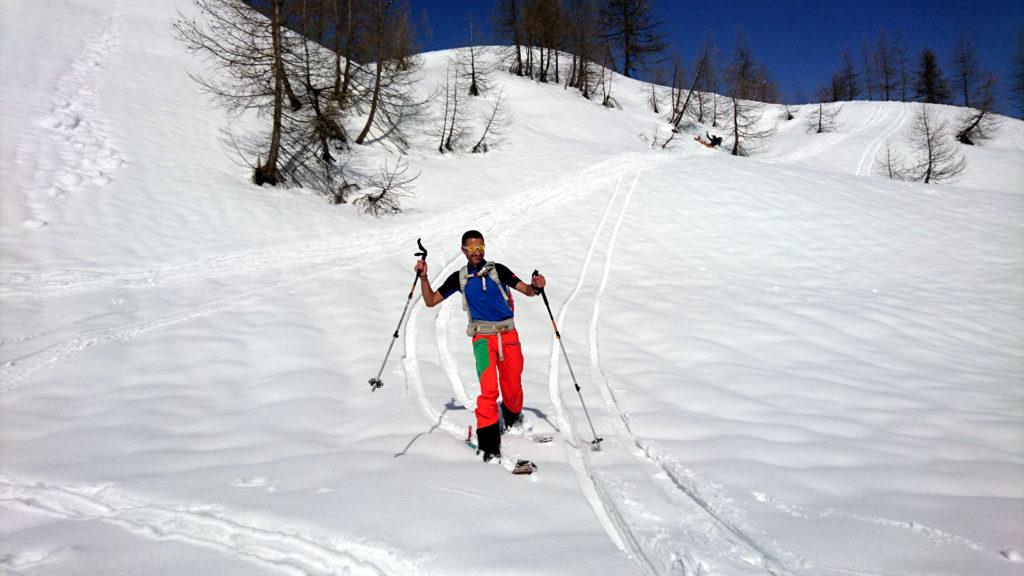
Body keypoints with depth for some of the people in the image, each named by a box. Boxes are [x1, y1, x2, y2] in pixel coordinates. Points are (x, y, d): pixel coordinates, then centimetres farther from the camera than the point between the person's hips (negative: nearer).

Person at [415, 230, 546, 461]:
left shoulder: (497, 270, 4)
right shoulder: (459, 278, 8)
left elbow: (526, 290, 0)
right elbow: (431, 301, 10)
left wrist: (536, 286, -21)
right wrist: (424, 278, -4)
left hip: (508, 335, 1)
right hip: (482, 336, -1)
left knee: (512, 387, 9)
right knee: (489, 388, -19)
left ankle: (513, 420, 41)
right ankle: (489, 442, -13)